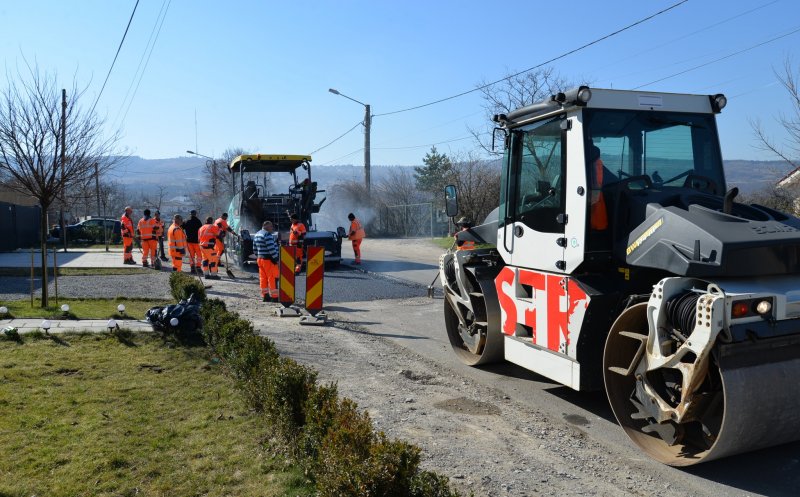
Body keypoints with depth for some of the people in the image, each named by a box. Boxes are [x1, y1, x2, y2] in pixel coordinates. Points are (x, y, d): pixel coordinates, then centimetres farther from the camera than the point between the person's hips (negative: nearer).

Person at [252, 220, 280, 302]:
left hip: (260, 259, 10)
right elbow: (271, 249, -23)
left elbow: (255, 249, 18)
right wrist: (275, 258, -17)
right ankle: (274, 297, -2)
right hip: (269, 260, -9)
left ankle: (265, 296, 18)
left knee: (263, 278, 12)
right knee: (272, 278, -4)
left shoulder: (256, 235, 13)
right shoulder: (267, 235, -17)